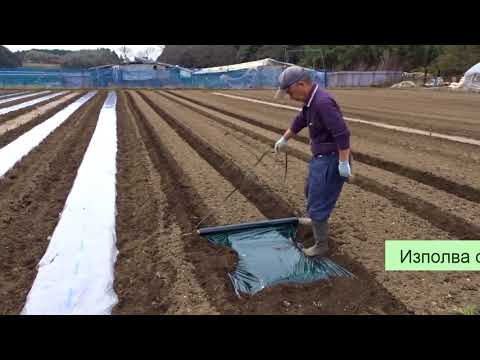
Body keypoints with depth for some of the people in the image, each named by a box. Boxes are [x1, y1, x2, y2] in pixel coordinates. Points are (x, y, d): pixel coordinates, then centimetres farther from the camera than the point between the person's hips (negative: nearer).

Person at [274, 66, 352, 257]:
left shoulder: (323, 102, -27)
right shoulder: (311, 100, 5)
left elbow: (342, 133, -30)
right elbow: (300, 121, 22)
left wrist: (343, 163, -26)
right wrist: (284, 139, 33)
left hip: (331, 160, -10)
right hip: (320, 157, 10)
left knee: (318, 203, 0)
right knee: (311, 191, 29)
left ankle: (321, 246, 16)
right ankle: (317, 221, 54)